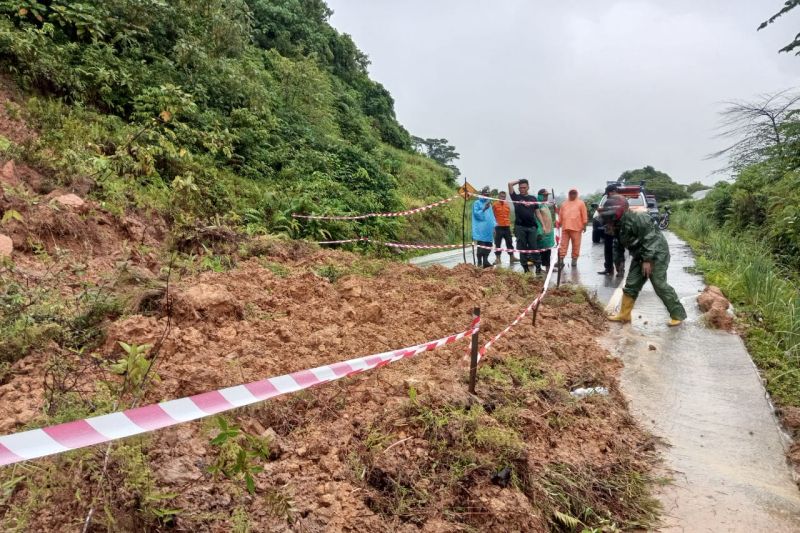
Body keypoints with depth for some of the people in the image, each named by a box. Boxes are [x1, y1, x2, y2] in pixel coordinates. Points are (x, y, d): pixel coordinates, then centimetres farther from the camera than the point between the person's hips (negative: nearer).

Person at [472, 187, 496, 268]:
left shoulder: (489, 203, 20)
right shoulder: (477, 203, 0)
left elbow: (491, 215, 20)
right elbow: (476, 213, -10)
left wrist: (494, 226, 12)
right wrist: (484, 209, -22)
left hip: (488, 229, 7)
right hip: (481, 229, -7)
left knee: (488, 246, 6)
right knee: (481, 246, -9)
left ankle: (485, 261, 14)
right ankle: (479, 262, -3)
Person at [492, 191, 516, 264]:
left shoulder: (507, 205, 12)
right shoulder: (495, 205, -1)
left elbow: (509, 215, 18)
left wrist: (509, 224, 12)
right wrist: (494, 226, -8)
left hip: (507, 227, 4)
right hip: (498, 227, -4)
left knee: (509, 242, 9)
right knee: (498, 243, -1)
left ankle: (512, 257, 16)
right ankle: (497, 259, 4)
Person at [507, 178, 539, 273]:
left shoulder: (533, 198, 12)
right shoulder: (516, 197, 6)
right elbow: (510, 184, -3)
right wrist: (519, 181, 11)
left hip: (532, 227, 1)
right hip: (520, 227, -1)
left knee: (533, 247, -1)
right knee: (522, 248, 2)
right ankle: (525, 267, 8)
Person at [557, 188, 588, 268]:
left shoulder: (580, 203, 4)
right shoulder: (564, 204, 15)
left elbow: (584, 215, 0)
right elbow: (560, 214, 16)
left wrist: (584, 225, -5)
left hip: (576, 228, -3)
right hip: (565, 227, 3)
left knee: (576, 245, 2)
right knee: (563, 245, 0)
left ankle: (574, 259, 11)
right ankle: (561, 260, 0)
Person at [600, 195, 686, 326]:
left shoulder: (636, 219, -24)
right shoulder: (619, 225, 3)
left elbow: (649, 239, -24)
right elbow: (620, 245, 14)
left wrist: (647, 260, -23)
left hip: (656, 253, -9)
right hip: (640, 256, 9)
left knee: (660, 285, -9)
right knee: (631, 285, 6)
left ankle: (678, 314, 3)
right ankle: (624, 314, 14)